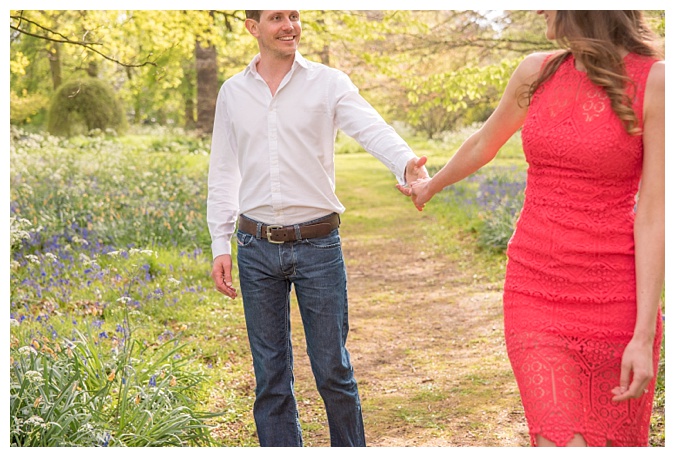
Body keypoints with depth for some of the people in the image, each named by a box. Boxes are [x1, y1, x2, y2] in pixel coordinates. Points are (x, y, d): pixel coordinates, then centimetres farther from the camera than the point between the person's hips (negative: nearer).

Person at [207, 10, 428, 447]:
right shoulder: (233, 93, 8)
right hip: (257, 248, 2)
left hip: (318, 244, -2)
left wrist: (407, 163, -39)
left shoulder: (328, 83, -1)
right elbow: (223, 173, 12)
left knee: (332, 369, 4)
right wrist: (220, 245, 6)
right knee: (270, 374, 9)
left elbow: (372, 128, -18)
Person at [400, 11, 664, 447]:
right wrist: (432, 185, 41)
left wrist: (644, 335, -14)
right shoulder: (537, 72, 6)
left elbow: (655, 215, -11)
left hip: (615, 299, -2)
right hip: (536, 294, 3)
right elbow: (483, 145, 25)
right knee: (561, 443, -9)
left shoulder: (654, 81, -8)